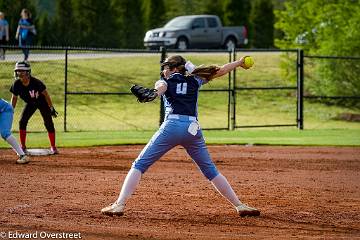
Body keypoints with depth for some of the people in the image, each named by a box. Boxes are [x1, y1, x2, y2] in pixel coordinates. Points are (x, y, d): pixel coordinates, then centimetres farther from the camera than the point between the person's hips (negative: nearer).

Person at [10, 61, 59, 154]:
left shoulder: (36, 82, -35)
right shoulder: (16, 84, -24)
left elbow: (45, 94, -22)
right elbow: (14, 98, -7)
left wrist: (52, 108, -17)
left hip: (42, 102, -3)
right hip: (30, 104, 3)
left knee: (49, 123, -6)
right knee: (22, 122, -11)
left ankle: (53, 147, 8)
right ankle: (23, 147, -1)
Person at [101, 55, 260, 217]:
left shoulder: (166, 81, 14)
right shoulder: (194, 80, 21)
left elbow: (160, 88, -11)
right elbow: (219, 71, 25)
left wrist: (151, 95, -33)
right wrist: (239, 62, 39)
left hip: (172, 126, -3)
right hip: (193, 129, 3)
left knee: (139, 165, 1)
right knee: (211, 171, 15)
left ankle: (119, 204, -12)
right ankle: (239, 205, 11)